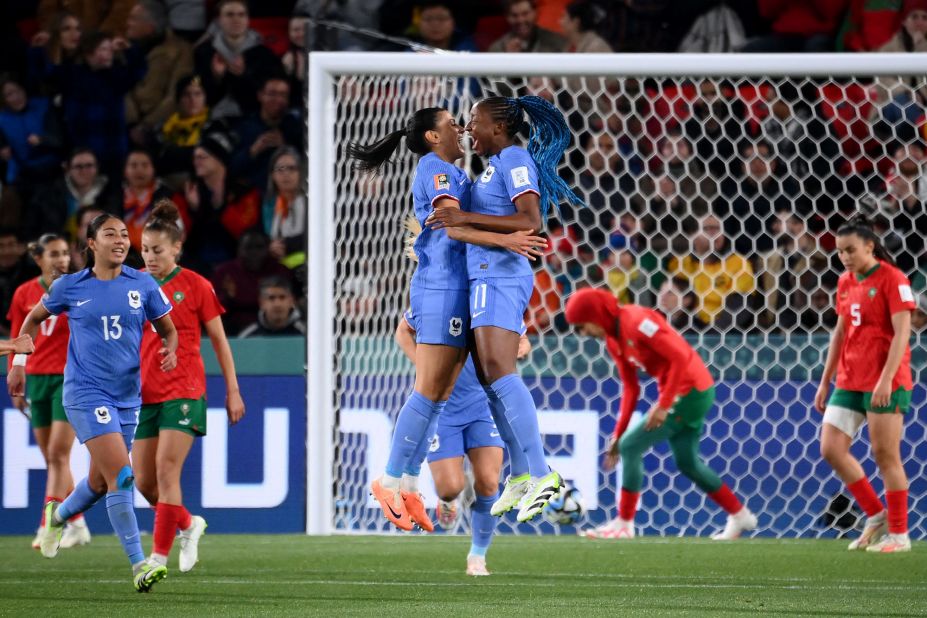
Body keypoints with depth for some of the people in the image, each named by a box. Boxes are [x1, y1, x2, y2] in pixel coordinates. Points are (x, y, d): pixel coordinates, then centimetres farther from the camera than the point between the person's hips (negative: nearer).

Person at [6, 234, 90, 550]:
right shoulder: (24, 294, 5)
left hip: (69, 378, -4)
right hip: (37, 379, 4)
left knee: (58, 456, -11)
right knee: (52, 459, 7)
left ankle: (47, 528, -14)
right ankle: (77, 525, 17)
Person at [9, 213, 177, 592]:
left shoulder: (143, 285, 3)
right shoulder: (69, 287, -1)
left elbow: (168, 329, 11)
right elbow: (33, 319, 15)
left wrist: (170, 349, -11)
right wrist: (19, 364, 11)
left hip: (127, 397, 4)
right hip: (86, 393, -4)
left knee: (101, 482, 14)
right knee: (121, 475, -17)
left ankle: (58, 515, 47)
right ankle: (138, 565, -18)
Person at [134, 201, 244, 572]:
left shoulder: (195, 286, -3)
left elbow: (219, 340, 3)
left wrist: (232, 391, 2)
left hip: (183, 392, -5)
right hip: (145, 394, 5)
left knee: (166, 471, -16)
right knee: (143, 482, 4)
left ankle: (159, 555, -12)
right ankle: (188, 524, 31)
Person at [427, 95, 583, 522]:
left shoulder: (514, 159, -8)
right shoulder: (497, 165, 20)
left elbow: (530, 222, -20)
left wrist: (466, 217, -23)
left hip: (499, 274, -11)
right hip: (487, 275, 11)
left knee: (498, 370, -21)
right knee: (488, 375, 9)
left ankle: (541, 474, -27)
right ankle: (519, 476, 10)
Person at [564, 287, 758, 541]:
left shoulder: (637, 321, -20)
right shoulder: (613, 340, 8)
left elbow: (680, 356, -24)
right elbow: (631, 388, 13)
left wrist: (663, 405, -24)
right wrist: (618, 434, 7)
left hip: (690, 392, -10)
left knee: (631, 447, -10)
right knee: (687, 463, 20)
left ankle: (624, 525, -4)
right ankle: (739, 517, 33)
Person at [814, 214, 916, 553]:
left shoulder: (891, 279, -10)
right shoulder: (845, 282, 12)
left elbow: (902, 333, -16)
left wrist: (886, 380, -24)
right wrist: (825, 381, 18)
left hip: (884, 382, -7)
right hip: (850, 381, 7)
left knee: (885, 454, -5)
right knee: (831, 449, 0)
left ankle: (899, 534, 5)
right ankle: (876, 517, 13)